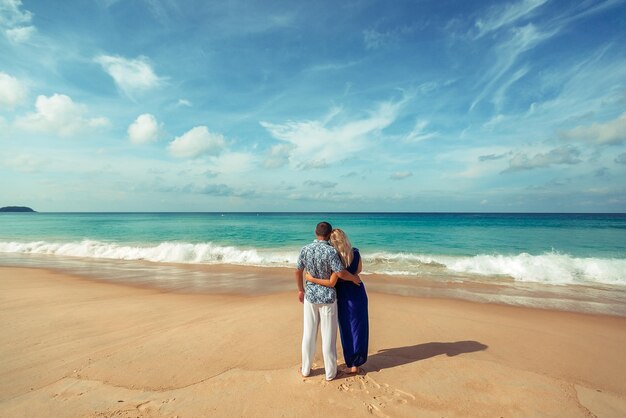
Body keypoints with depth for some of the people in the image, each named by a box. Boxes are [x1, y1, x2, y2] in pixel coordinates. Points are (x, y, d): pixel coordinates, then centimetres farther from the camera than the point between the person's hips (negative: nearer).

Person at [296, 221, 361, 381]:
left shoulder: (305, 249, -4)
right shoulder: (330, 251, -19)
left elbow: (298, 272, 4)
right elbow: (340, 273, -24)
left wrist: (301, 290, 18)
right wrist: (354, 278, -5)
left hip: (310, 296, 4)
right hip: (327, 297, -4)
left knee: (308, 334, 15)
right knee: (328, 336, 9)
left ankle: (306, 369, 29)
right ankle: (330, 372, 23)